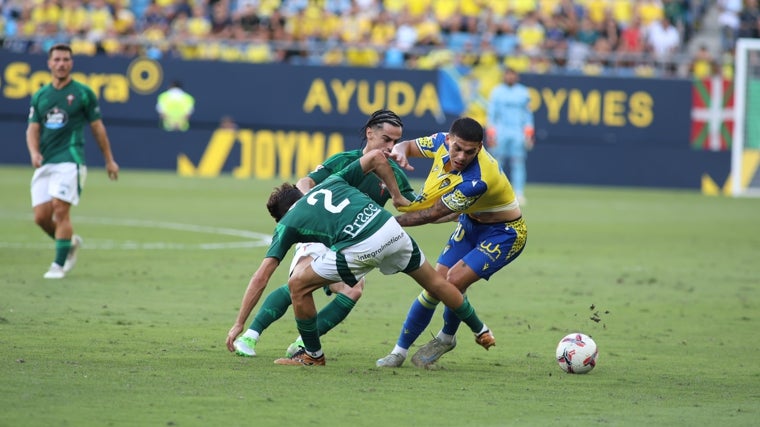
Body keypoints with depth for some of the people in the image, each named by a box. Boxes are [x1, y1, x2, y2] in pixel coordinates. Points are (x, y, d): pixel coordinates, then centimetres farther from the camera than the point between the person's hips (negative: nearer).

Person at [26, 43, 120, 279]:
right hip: (45, 163, 5)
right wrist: (34, 152, -12)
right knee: (41, 216, -1)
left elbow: (97, 127, 7)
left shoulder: (83, 93, 2)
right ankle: (71, 242, 26)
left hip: (70, 160, -5)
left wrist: (109, 160, 10)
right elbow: (33, 129, 8)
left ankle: (59, 265, -7)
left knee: (60, 211, -15)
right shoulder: (39, 96, 12)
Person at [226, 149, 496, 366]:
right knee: (434, 282, 28)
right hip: (391, 229, 5)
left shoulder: (288, 223, 18)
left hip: (359, 249, -5)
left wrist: (239, 324, 15)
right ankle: (480, 330, 43)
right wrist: (397, 196, 31)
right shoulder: (332, 182, 29)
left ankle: (313, 354, 22)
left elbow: (262, 276, 12)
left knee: (298, 284, 12)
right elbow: (377, 157, 21)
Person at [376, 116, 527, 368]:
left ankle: (446, 339, 7)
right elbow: (408, 146, 3)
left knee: (455, 281, -22)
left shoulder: (476, 181, -38)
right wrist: (400, 151, -22)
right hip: (471, 223, 7)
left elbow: (431, 215, -28)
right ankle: (400, 350, 9)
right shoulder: (442, 142, -18)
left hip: (504, 233, -7)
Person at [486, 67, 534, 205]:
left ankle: (519, 193, -6)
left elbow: (528, 114, 12)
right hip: (501, 131, 0)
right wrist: (491, 134, -1)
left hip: (518, 132, 0)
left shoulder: (523, 92, 10)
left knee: (518, 162, -6)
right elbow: (491, 113, 6)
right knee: (498, 161, -4)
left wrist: (528, 135, 5)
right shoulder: (497, 92, 7)